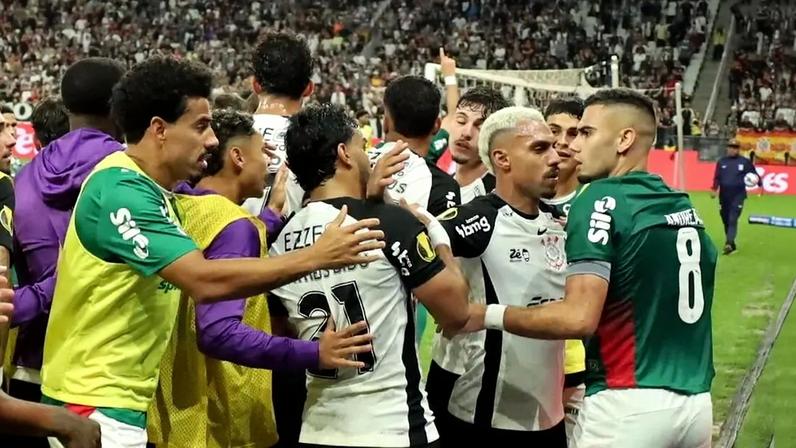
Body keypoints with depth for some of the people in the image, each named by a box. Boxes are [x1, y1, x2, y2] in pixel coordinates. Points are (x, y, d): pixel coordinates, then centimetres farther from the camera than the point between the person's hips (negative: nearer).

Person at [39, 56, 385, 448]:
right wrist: (316, 257, -26)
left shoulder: (146, 188, 11)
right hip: (96, 401, -10)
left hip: (121, 399, 10)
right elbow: (205, 281, -30)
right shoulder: (122, 190, -21)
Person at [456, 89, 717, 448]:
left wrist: (489, 315, -10)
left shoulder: (602, 200, -11)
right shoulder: (685, 206, 11)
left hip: (629, 405, -7)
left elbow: (580, 318, -19)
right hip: (697, 403, 7)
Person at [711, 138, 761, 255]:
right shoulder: (721, 162, 9)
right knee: (726, 221, 9)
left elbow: (754, 174, 4)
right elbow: (717, 178, 7)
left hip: (738, 196, -3)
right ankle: (732, 244, 23)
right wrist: (714, 189, -8)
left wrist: (757, 181, -18)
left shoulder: (745, 162, 3)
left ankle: (729, 244, -22)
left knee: (733, 220, -14)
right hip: (724, 196, 3)